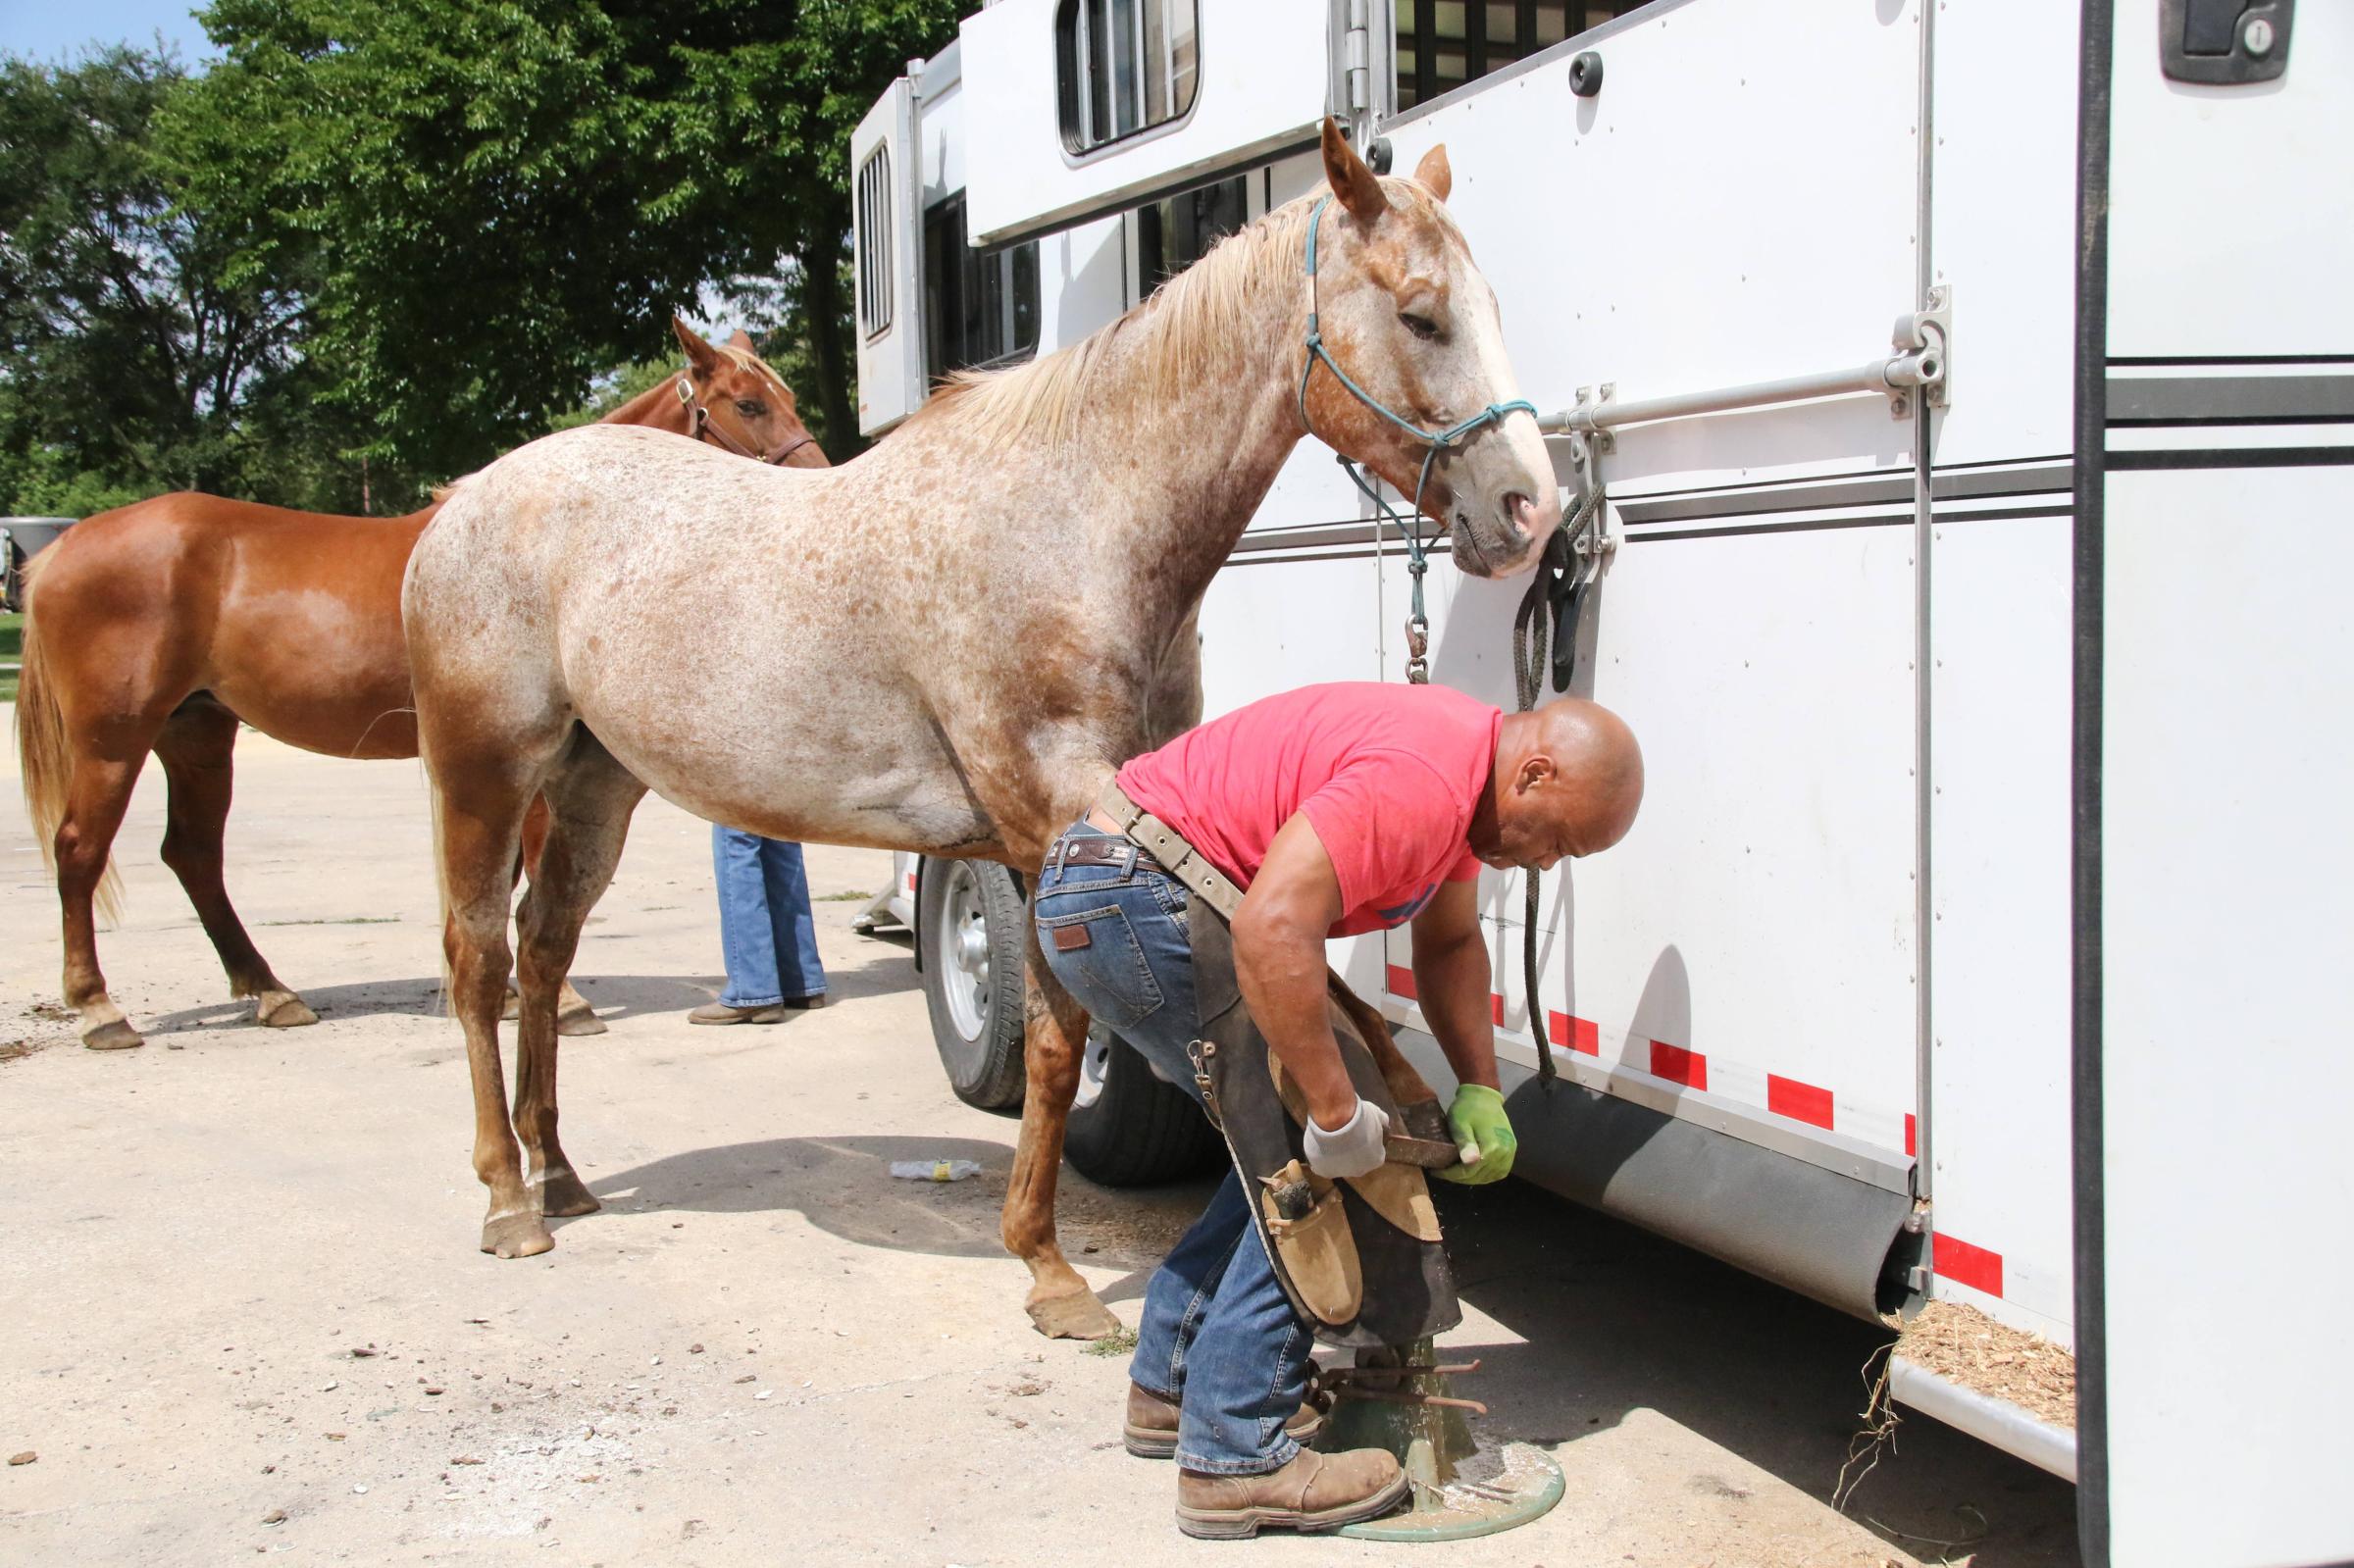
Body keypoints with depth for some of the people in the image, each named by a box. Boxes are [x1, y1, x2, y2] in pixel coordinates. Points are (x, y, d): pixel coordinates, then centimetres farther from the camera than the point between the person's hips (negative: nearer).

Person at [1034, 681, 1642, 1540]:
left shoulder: (1465, 768, 10)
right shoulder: (1421, 778, -23)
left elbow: (1449, 940, 21)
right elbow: (1272, 928, -33)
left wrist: (1479, 1090, 9)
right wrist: (1337, 1110, -26)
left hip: (1108, 893, 11)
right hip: (1126, 897, -11)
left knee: (1295, 1142, 15)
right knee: (1317, 1155, -10)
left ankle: (1172, 1384, 25)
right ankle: (1235, 1456, -6)